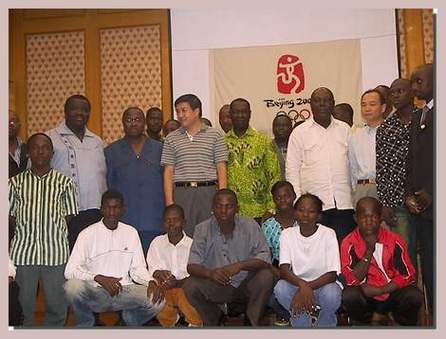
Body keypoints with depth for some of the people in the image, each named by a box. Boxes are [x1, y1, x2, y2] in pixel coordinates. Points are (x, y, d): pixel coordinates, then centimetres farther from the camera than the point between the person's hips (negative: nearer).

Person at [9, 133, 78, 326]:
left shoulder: (64, 182, 4)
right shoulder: (16, 182, 7)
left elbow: (69, 216, 6)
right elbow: (10, 216, 9)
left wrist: (52, 231, -5)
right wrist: (27, 230, -2)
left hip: (56, 252, -1)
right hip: (23, 250, 1)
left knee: (57, 304, 6)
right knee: (22, 305, 10)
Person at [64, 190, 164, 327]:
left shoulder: (131, 233, 8)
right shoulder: (87, 234, -2)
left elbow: (138, 269, 8)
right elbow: (70, 271, -8)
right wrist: (100, 279, -22)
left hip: (124, 291, 2)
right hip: (95, 292, -2)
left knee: (157, 299, -23)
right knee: (73, 286, -33)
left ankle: (131, 319, 11)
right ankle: (85, 324, -1)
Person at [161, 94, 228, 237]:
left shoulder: (215, 135, 6)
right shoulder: (171, 139, 10)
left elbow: (221, 168, 2)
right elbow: (168, 172, 7)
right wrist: (169, 202, -2)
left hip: (208, 192, -1)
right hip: (181, 193, 1)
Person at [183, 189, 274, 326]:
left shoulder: (250, 226, -10)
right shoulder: (202, 229, -8)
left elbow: (265, 259, -16)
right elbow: (192, 266, -13)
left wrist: (240, 265, -34)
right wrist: (210, 273, -35)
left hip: (246, 283, -1)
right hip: (216, 286, 1)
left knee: (265, 276, -28)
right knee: (189, 286, -23)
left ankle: (251, 322, -2)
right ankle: (212, 320, 9)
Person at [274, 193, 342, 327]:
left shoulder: (328, 234, -12)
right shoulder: (287, 234, -7)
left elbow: (332, 274, -17)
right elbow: (284, 270, -17)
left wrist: (308, 287, -32)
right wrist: (302, 285, -38)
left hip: (322, 284, -1)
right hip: (296, 285, 1)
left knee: (332, 292, -33)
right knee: (280, 288, -29)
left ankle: (325, 324, 0)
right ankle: (304, 324, -4)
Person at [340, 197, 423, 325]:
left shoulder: (394, 240, -7)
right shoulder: (349, 243, -11)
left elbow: (407, 275, -8)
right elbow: (352, 280, -16)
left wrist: (379, 290, -17)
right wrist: (369, 251, -23)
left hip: (392, 293, 1)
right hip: (365, 295, -1)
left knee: (414, 296, -26)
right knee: (349, 296, -31)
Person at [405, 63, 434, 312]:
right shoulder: (418, 117, 19)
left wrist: (429, 192, -12)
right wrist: (410, 194, 7)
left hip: (435, 201, -6)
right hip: (420, 205, 7)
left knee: (434, 264, -4)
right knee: (428, 262, 9)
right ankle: (434, 310, 17)